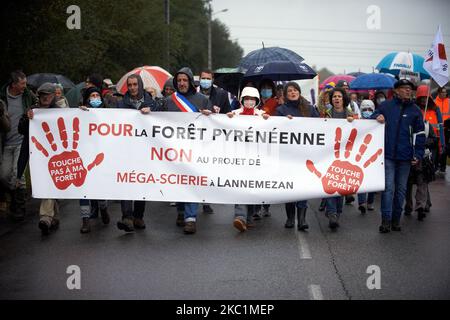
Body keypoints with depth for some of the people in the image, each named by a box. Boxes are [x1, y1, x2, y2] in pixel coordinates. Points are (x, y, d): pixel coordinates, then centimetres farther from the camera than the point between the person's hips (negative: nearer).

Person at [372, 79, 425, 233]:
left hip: (405, 157, 2)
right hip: (388, 155, -2)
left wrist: (418, 155, 2)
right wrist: (377, 118, -10)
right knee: (388, 187, -8)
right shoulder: (386, 106, 4)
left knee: (401, 189, 9)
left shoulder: (415, 110, 8)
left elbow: (419, 134, 9)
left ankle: (396, 219, 18)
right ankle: (386, 220, -7)